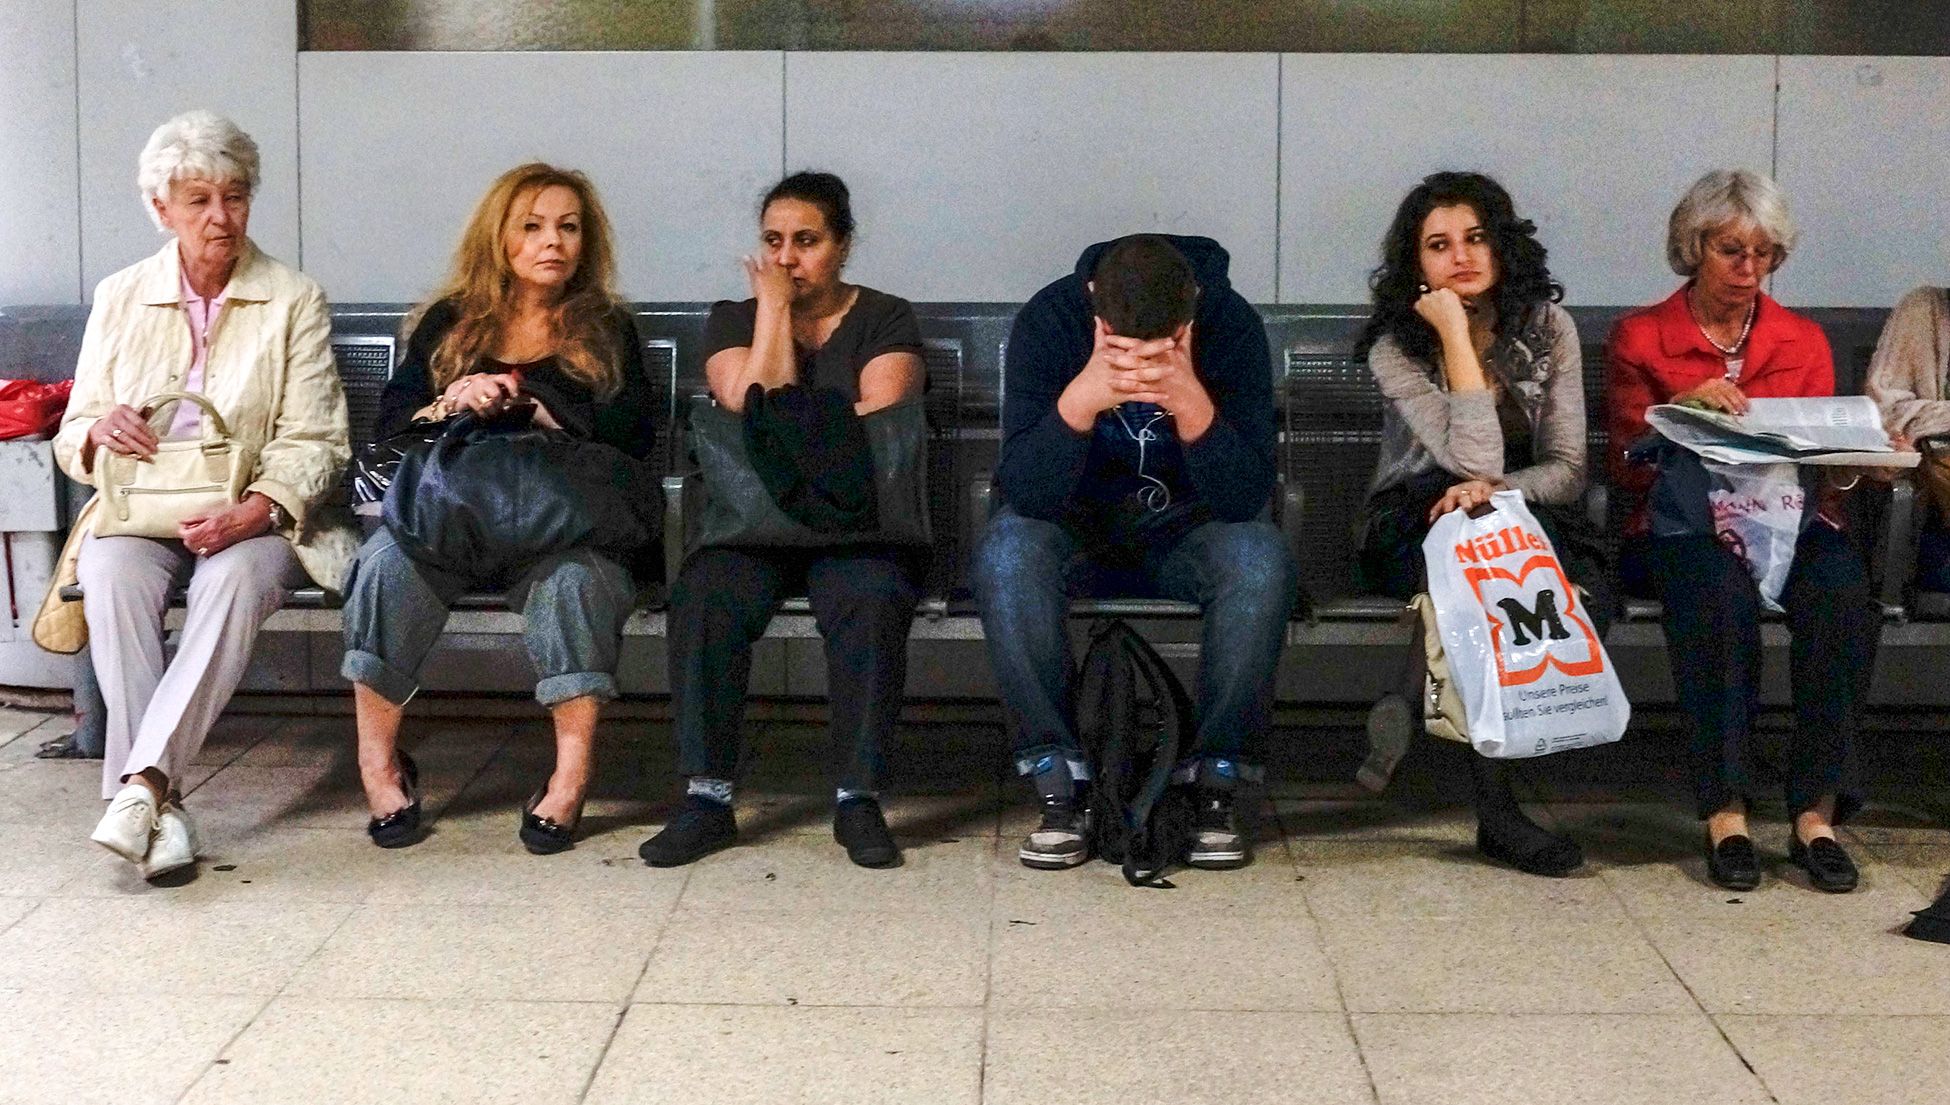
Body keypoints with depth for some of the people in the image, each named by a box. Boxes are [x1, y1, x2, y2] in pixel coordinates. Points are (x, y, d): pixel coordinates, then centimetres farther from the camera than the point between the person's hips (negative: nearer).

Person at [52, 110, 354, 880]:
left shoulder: (295, 302, 4)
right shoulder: (120, 299, 12)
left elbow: (313, 443, -3)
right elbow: (71, 440, 13)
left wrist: (252, 514, -22)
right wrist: (98, 430, -13)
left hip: (251, 521, -2)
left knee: (236, 578, -37)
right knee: (111, 573, -33)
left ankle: (141, 782, -42)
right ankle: (162, 806, -37)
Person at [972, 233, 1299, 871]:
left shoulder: (1232, 323, -19)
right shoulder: (1049, 319, -20)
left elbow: (1246, 497, -24)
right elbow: (1022, 492, -26)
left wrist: (1191, 402, -40)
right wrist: (1080, 399, -42)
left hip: (1181, 531, 0)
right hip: (1075, 529, 0)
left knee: (1262, 562, -31)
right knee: (1005, 554, -33)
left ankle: (1216, 784, -16)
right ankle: (1061, 785, -21)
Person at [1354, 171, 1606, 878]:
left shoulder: (1546, 327, 0)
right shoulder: (1397, 347, -10)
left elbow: (1568, 469, -5)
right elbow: (1476, 461, -23)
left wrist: (1496, 491, -26)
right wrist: (1455, 335, -22)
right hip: (1416, 523, -3)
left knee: (1586, 591, -33)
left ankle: (1423, 697, -16)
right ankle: (1495, 805, -32)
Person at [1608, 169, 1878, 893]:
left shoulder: (1804, 342, 18)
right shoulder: (1640, 338, 10)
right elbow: (1628, 472, 4)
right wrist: (1679, 411, -14)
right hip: (1679, 524, -2)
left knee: (1840, 588, -33)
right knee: (1720, 589, -38)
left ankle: (1817, 811, -28)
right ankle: (1725, 809, -33)